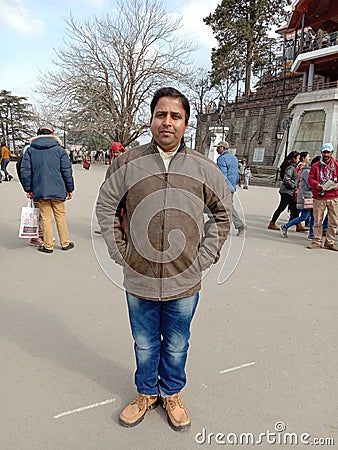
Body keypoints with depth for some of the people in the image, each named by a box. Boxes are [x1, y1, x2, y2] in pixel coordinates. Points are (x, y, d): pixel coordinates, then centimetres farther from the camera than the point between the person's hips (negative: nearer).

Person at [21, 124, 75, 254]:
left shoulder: (30, 150, 4)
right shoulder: (59, 149, 0)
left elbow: (25, 171, 2)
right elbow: (67, 171, -1)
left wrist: (28, 189, 8)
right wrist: (70, 189, 6)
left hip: (40, 190, 1)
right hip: (57, 190, -1)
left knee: (45, 218, 7)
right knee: (60, 216, 9)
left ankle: (48, 246, 13)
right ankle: (65, 243, 17)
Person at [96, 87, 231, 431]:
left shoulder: (204, 169, -4)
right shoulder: (127, 164, -5)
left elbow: (222, 214, 7)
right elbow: (105, 208, 5)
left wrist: (203, 258, 0)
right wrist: (120, 252, -1)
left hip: (184, 282, 0)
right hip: (139, 280, 0)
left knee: (176, 346, 20)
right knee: (145, 344, 20)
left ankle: (171, 393, 46)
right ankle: (147, 393, 47)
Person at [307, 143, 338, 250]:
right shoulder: (316, 166, 7)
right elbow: (310, 179, 3)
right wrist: (316, 185, -16)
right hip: (319, 198, -1)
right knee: (317, 221, 3)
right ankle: (317, 241, 14)